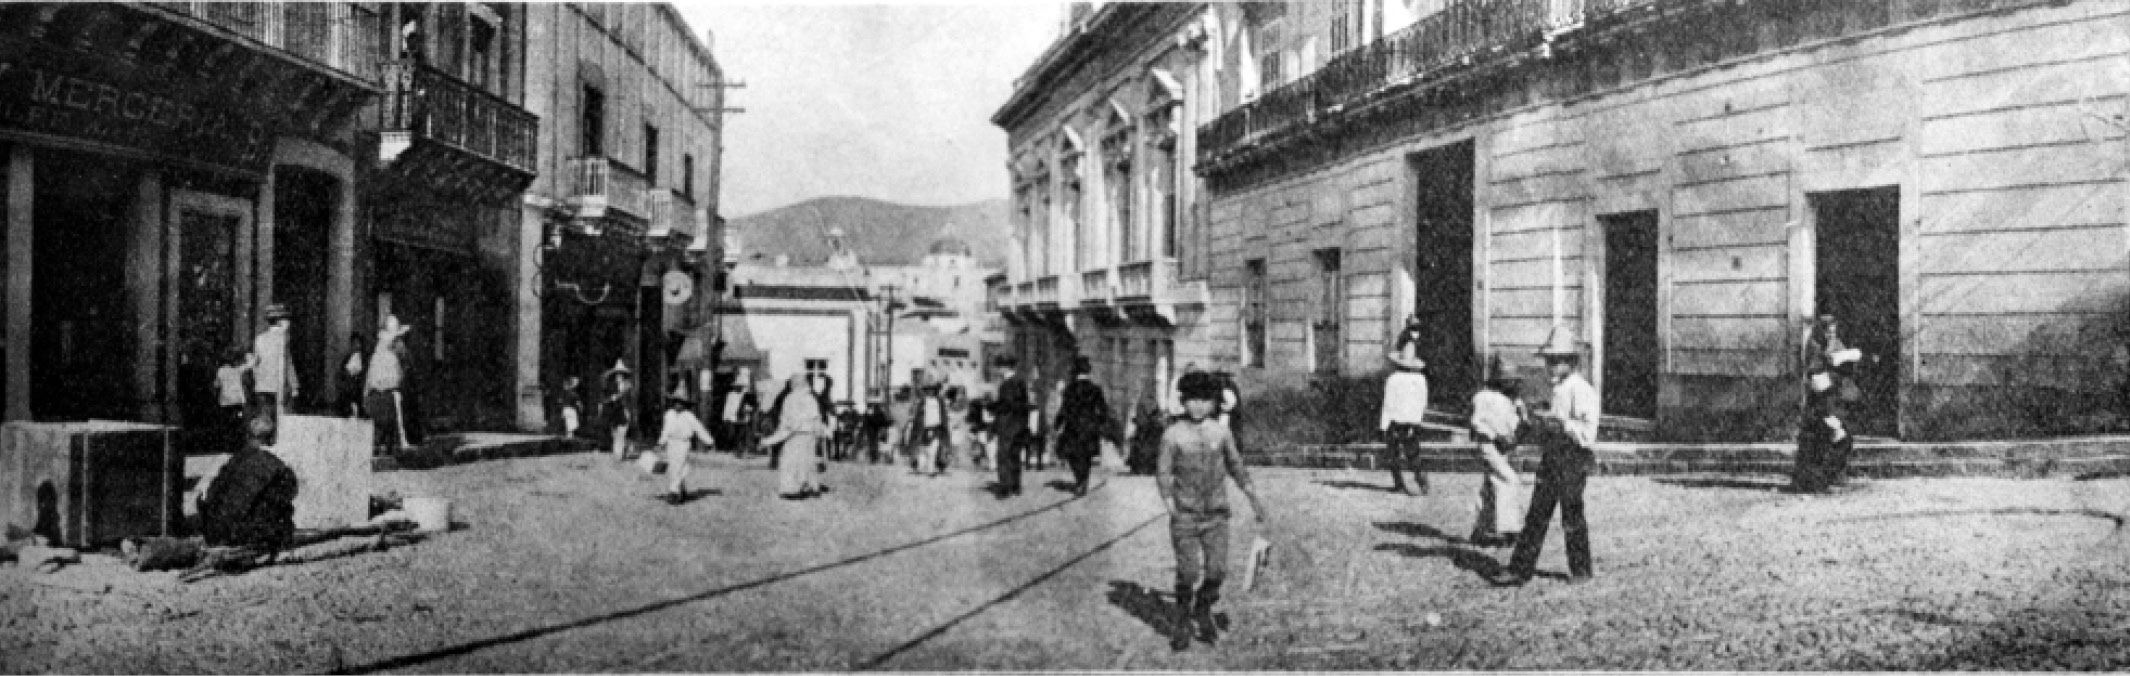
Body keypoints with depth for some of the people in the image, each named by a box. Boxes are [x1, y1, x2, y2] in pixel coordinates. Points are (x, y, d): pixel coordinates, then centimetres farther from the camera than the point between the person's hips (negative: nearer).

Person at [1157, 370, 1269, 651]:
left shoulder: (1222, 433, 3)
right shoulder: (1172, 435, -5)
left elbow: (1236, 467, 15)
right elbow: (1163, 474, -1)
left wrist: (1253, 498, 12)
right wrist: (1171, 509, -9)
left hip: (1216, 513, 2)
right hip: (1185, 514, -2)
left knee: (1217, 570, 1)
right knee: (1188, 573, -5)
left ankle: (1204, 610, 28)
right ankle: (1183, 623, 16)